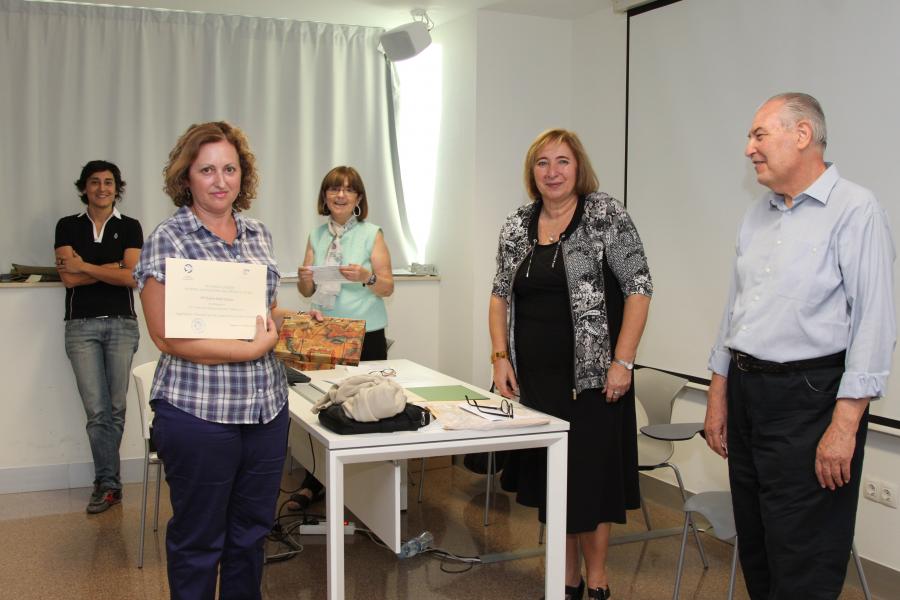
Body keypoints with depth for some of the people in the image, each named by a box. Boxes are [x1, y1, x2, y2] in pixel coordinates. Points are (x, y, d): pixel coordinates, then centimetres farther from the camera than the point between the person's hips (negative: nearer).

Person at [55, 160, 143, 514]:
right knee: (97, 409, -5)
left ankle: (104, 481, 15)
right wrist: (114, 267, -5)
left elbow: (133, 278, -5)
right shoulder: (68, 226, 9)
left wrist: (86, 267, -5)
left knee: (115, 408, 2)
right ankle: (109, 484, 2)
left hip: (122, 325, 0)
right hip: (82, 326, 0)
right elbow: (67, 278, -2)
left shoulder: (130, 227, 7)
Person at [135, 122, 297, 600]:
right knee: (199, 539, 10)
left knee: (251, 530, 18)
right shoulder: (168, 241, -9)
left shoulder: (257, 235, 9)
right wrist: (251, 349, -18)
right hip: (199, 411, -6)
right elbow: (167, 336, -15)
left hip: (266, 405, 6)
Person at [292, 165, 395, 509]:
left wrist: (367, 278, -23)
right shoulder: (316, 236, 10)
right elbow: (308, 292, 12)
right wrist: (304, 280, -11)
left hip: (366, 336, -3)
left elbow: (388, 288, -3)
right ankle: (313, 484, 11)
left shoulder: (371, 234, -1)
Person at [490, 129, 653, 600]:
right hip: (534, 377, 5)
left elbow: (638, 288, -9)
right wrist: (501, 356, 3)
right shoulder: (517, 226, 8)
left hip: (591, 375, -5)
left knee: (591, 474, 3)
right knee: (548, 475, 11)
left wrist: (622, 362, -14)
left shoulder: (606, 216, -7)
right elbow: (501, 296, 14)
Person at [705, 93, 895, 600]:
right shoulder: (759, 216, 13)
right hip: (746, 392, 8)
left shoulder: (855, 210, -11)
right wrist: (719, 396, 17)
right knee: (756, 552, 16)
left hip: (809, 398, -7)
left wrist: (844, 425, -19)